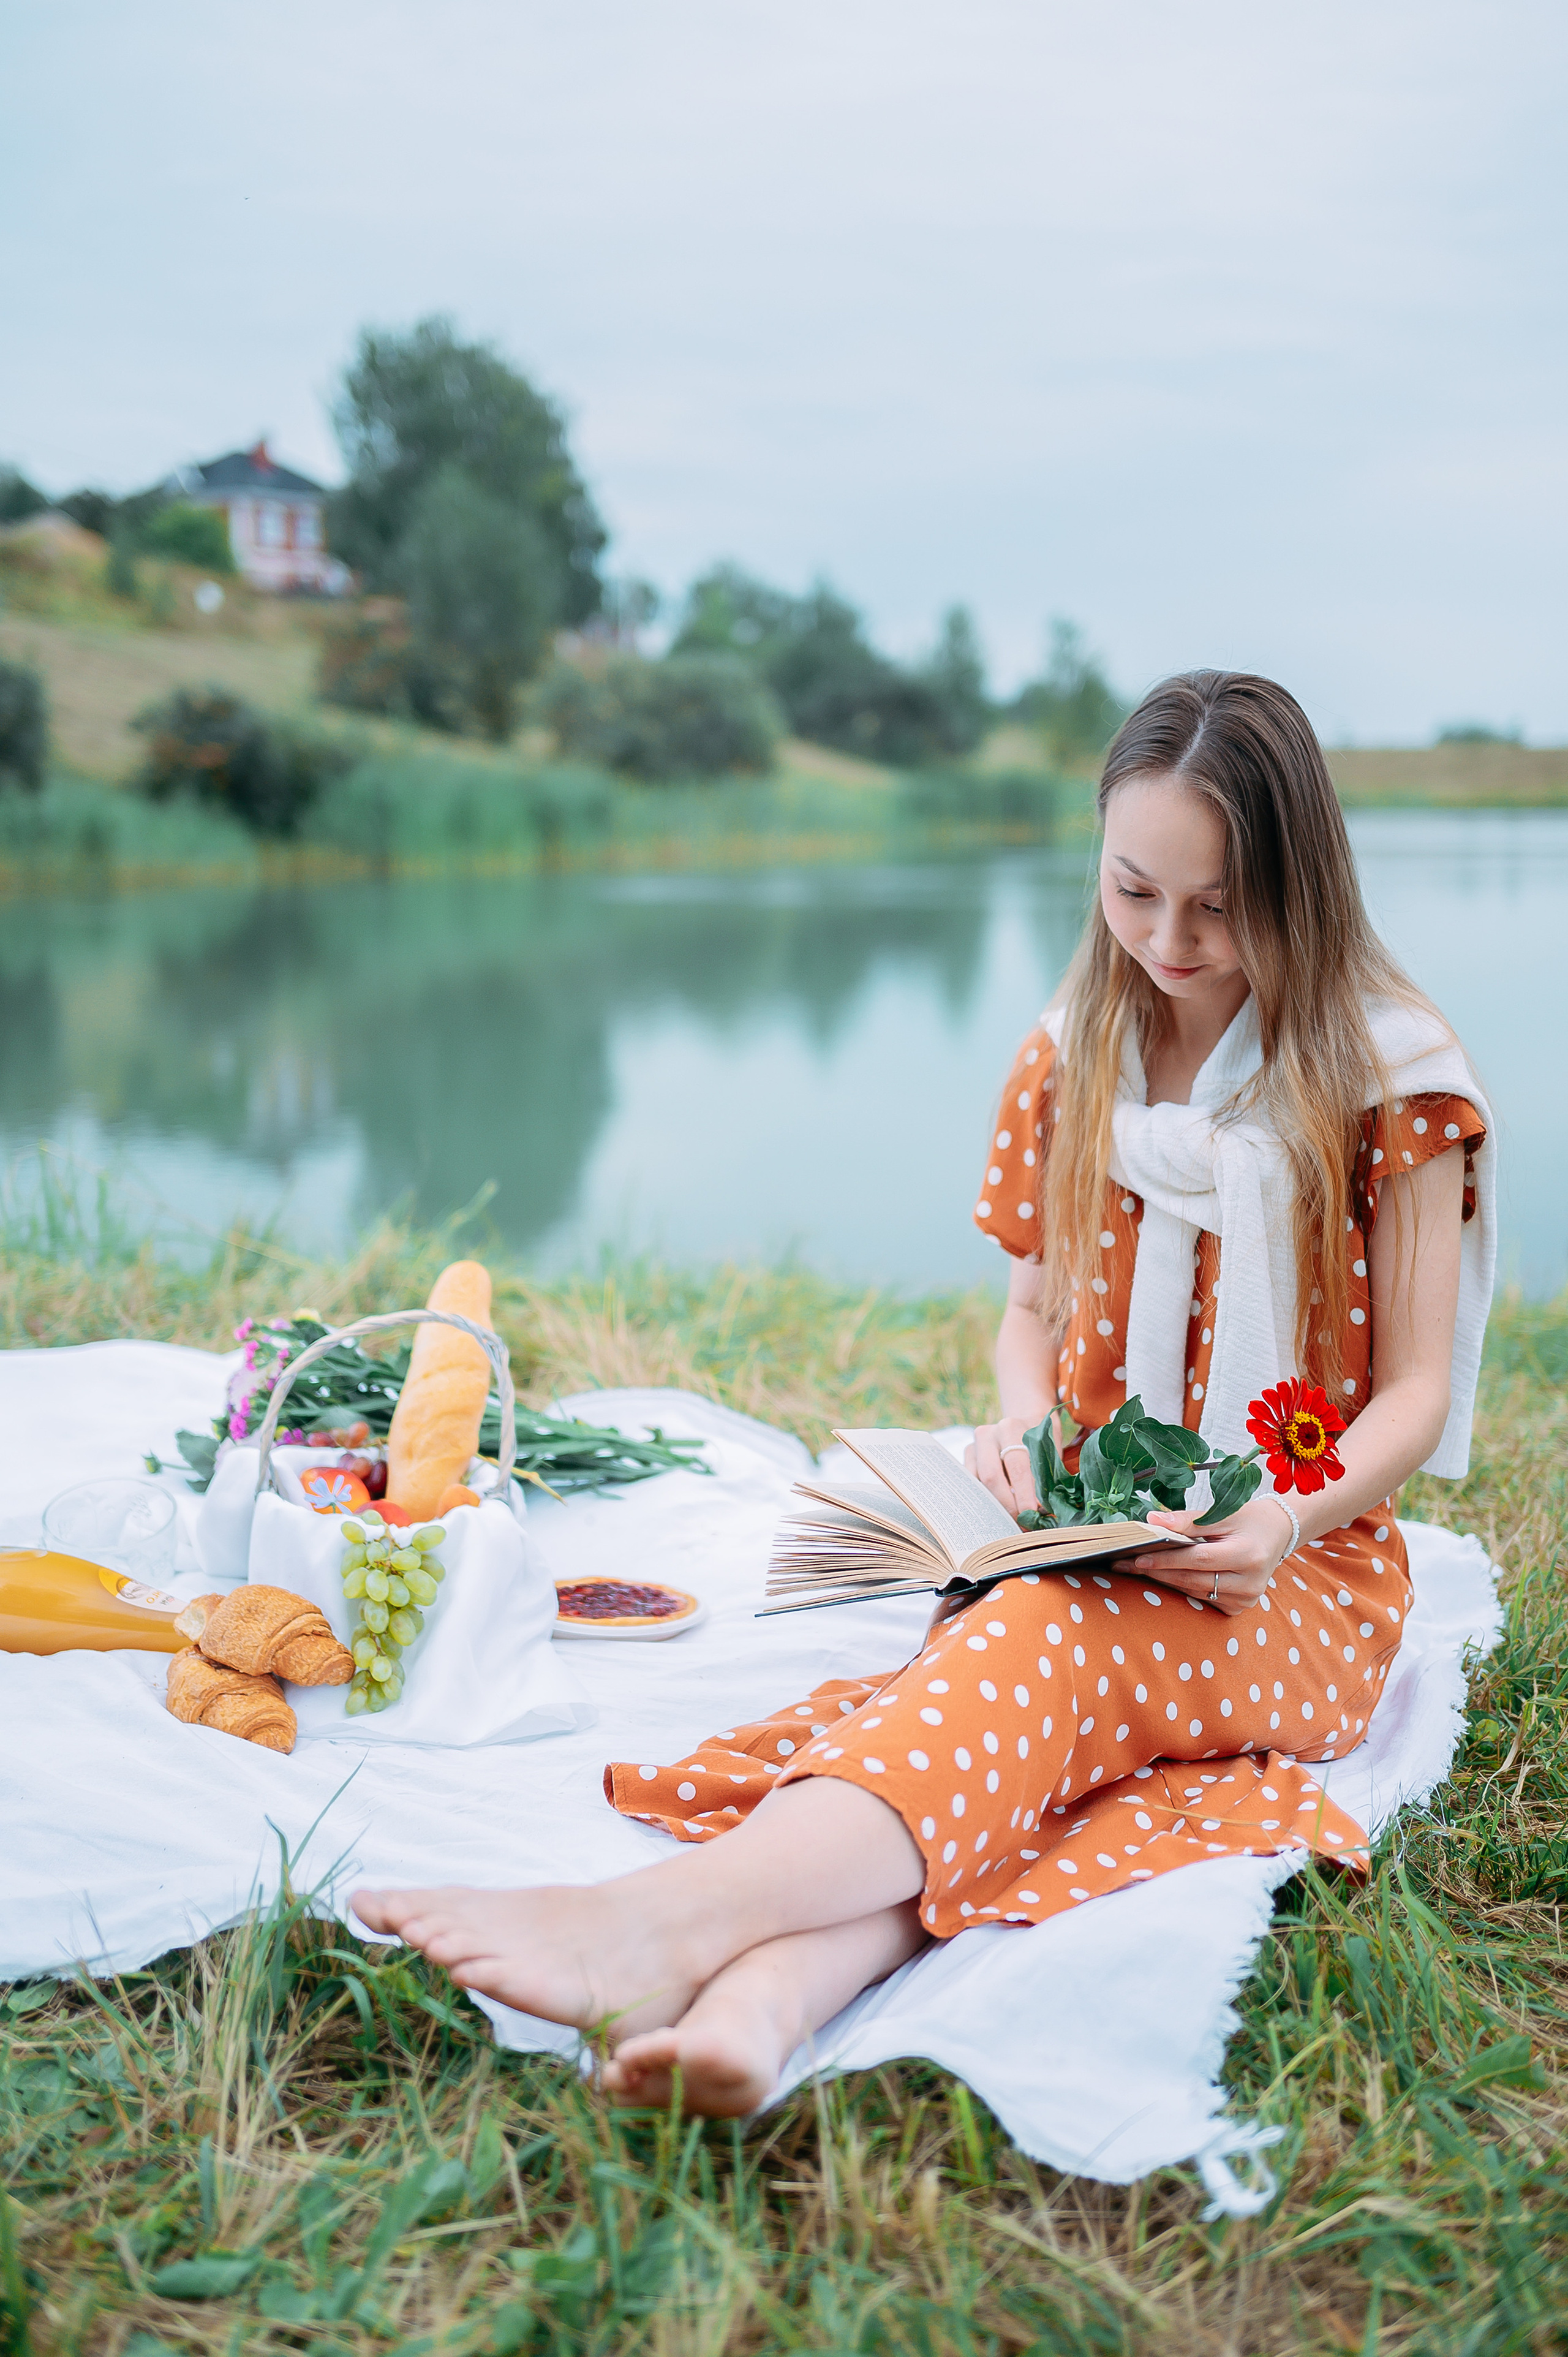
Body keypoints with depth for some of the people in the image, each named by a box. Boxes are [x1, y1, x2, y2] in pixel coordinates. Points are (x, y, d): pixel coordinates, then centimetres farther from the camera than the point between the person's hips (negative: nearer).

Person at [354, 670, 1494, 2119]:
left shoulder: (1390, 1075, -4)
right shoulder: (1076, 1054, 9)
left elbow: (1414, 1388, -3)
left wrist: (1285, 1521, -23)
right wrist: (1024, 1420, -8)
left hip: (1298, 1574, -3)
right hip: (1090, 1536, 3)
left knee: (1048, 1639, -37)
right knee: (1002, 1661, -35)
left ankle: (681, 1915, -59)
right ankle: (766, 1997, -62)